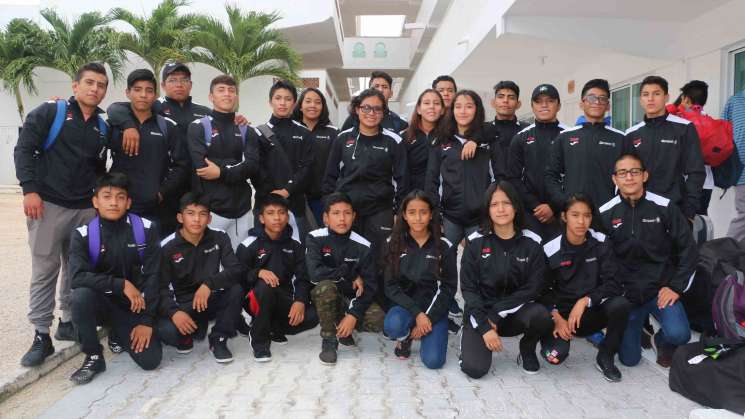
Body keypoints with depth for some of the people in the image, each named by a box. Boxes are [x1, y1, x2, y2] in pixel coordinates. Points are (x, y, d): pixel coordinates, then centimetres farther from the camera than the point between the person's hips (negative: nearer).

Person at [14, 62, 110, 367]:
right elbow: (24, 149, -6)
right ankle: (41, 335, 6)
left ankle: (69, 322, 24)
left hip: (87, 209, 5)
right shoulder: (49, 113, -1)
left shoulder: (103, 127, 14)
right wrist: (30, 189, -14)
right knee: (45, 270, -1)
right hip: (49, 205, -5)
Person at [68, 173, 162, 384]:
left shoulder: (145, 229, -9)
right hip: (102, 301, 0)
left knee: (150, 359, -16)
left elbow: (152, 276, -10)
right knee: (82, 295, -35)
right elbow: (78, 277, -23)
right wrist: (122, 285, -28)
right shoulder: (83, 235, -10)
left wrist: (147, 320, -15)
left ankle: (118, 334, 19)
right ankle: (93, 357, -10)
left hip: (135, 305, 1)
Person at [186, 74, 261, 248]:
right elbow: (201, 166, -12)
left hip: (241, 209, 4)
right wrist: (234, 166, -7)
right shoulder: (199, 127, 1)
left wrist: (221, 172, -15)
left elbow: (252, 165, -3)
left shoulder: (247, 130, 12)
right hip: (210, 208, -4)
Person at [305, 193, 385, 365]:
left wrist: (354, 315, -21)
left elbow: (370, 285, -10)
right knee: (326, 286, -36)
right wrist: (350, 275, -21)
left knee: (378, 320, -24)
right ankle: (329, 340, -14)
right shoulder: (315, 239, -12)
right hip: (324, 298, -2)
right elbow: (315, 274, -27)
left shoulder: (362, 246, -9)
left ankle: (340, 324, 8)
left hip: (352, 298, 2)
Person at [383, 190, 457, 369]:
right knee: (392, 325, -34)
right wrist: (417, 314, -18)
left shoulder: (444, 246, -4)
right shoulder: (394, 244, -3)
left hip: (434, 308, 0)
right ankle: (406, 337, 4)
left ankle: (421, 332, 14)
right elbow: (391, 287, -6)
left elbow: (448, 288, -3)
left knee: (433, 360, -20)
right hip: (405, 305, 0)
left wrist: (428, 318, -14)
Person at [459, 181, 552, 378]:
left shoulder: (532, 243, -5)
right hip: (481, 312, -1)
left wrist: (496, 314, -16)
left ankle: (527, 350, 3)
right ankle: (470, 338, 14)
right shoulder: (476, 242, -7)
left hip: (516, 312, 2)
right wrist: (485, 326, -17)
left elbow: (533, 288, -9)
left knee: (540, 316, -32)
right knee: (474, 369, -22)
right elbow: (468, 288, -7)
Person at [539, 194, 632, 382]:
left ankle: (605, 357, -5)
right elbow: (542, 290, -4)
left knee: (621, 304, -30)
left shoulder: (601, 244, -5)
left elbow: (613, 284, -10)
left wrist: (585, 301, -24)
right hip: (562, 313, -2)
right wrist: (556, 317, -19)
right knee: (555, 355, -28)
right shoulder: (551, 250, -9)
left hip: (592, 311, 2)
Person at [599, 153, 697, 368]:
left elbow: (688, 249, -2)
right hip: (625, 291, 1)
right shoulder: (605, 214, -5)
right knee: (629, 359, 3)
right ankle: (639, 326, 36)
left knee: (678, 334, -26)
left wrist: (677, 287, -8)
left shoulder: (664, 207, -6)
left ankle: (662, 340, 12)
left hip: (661, 288, 0)